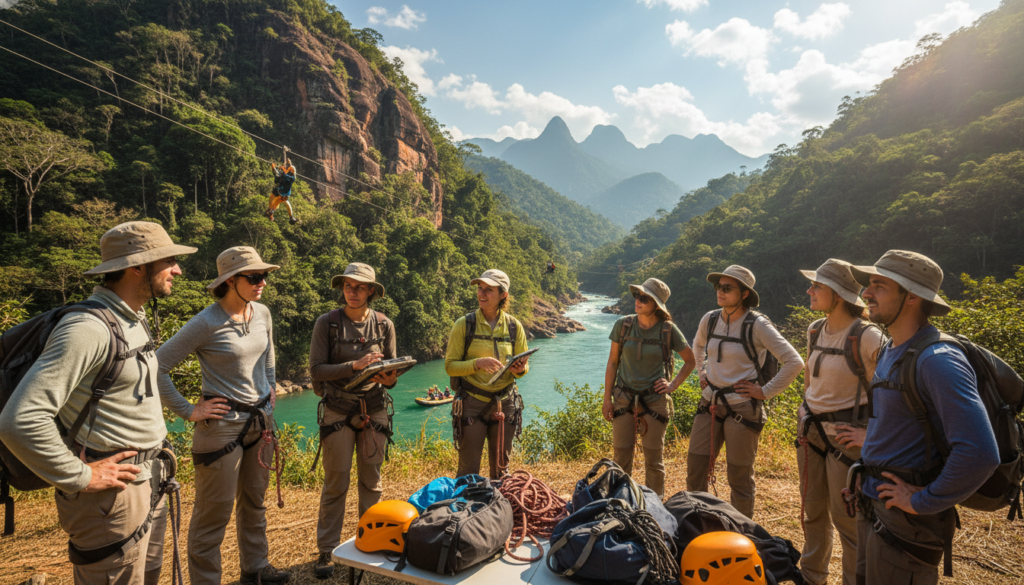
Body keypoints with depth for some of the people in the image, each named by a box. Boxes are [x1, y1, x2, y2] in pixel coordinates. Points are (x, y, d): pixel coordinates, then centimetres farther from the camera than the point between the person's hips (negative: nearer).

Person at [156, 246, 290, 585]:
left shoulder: (262, 313, 2)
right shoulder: (207, 323, -18)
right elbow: (157, 367, -17)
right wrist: (188, 412, -14)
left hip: (260, 419, 7)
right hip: (222, 425, -7)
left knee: (255, 500, 20)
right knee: (215, 510, 4)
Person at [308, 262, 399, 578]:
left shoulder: (384, 325, 2)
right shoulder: (327, 323, -5)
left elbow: (391, 371, 7)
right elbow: (316, 369, -9)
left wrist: (389, 378, -17)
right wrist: (354, 365, -21)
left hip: (374, 410, 2)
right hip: (337, 411, -2)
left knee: (372, 481, 10)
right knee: (336, 483, 2)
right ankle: (327, 550, 18)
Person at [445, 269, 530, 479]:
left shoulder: (514, 326, 3)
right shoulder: (464, 325, -5)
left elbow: (524, 366, 10)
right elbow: (450, 366, -6)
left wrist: (520, 369, -13)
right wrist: (477, 363, -23)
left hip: (504, 404, 3)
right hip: (472, 404, -3)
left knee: (501, 468, 14)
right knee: (468, 470, 1)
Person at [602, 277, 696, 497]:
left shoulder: (668, 330, -5)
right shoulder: (623, 325, -2)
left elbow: (691, 361, 10)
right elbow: (612, 363, 4)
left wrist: (673, 384, -1)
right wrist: (607, 399, 2)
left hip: (655, 400, -1)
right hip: (624, 398, 1)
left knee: (653, 458, 7)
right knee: (621, 456, 4)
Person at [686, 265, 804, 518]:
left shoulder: (757, 325, -13)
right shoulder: (709, 320, 3)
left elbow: (794, 362, -13)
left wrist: (765, 392, -12)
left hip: (742, 408, -5)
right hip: (710, 404, 5)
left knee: (740, 476, 6)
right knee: (695, 469, 8)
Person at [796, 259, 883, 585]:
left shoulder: (867, 338, -19)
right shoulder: (815, 331, 3)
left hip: (846, 436, -7)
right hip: (811, 431, 7)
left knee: (847, 520, 5)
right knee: (813, 511, 19)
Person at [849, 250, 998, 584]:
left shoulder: (937, 360, -23)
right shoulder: (889, 352, 6)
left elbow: (980, 454, -31)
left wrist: (923, 502, -21)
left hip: (905, 523, -8)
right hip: (873, 506, 8)